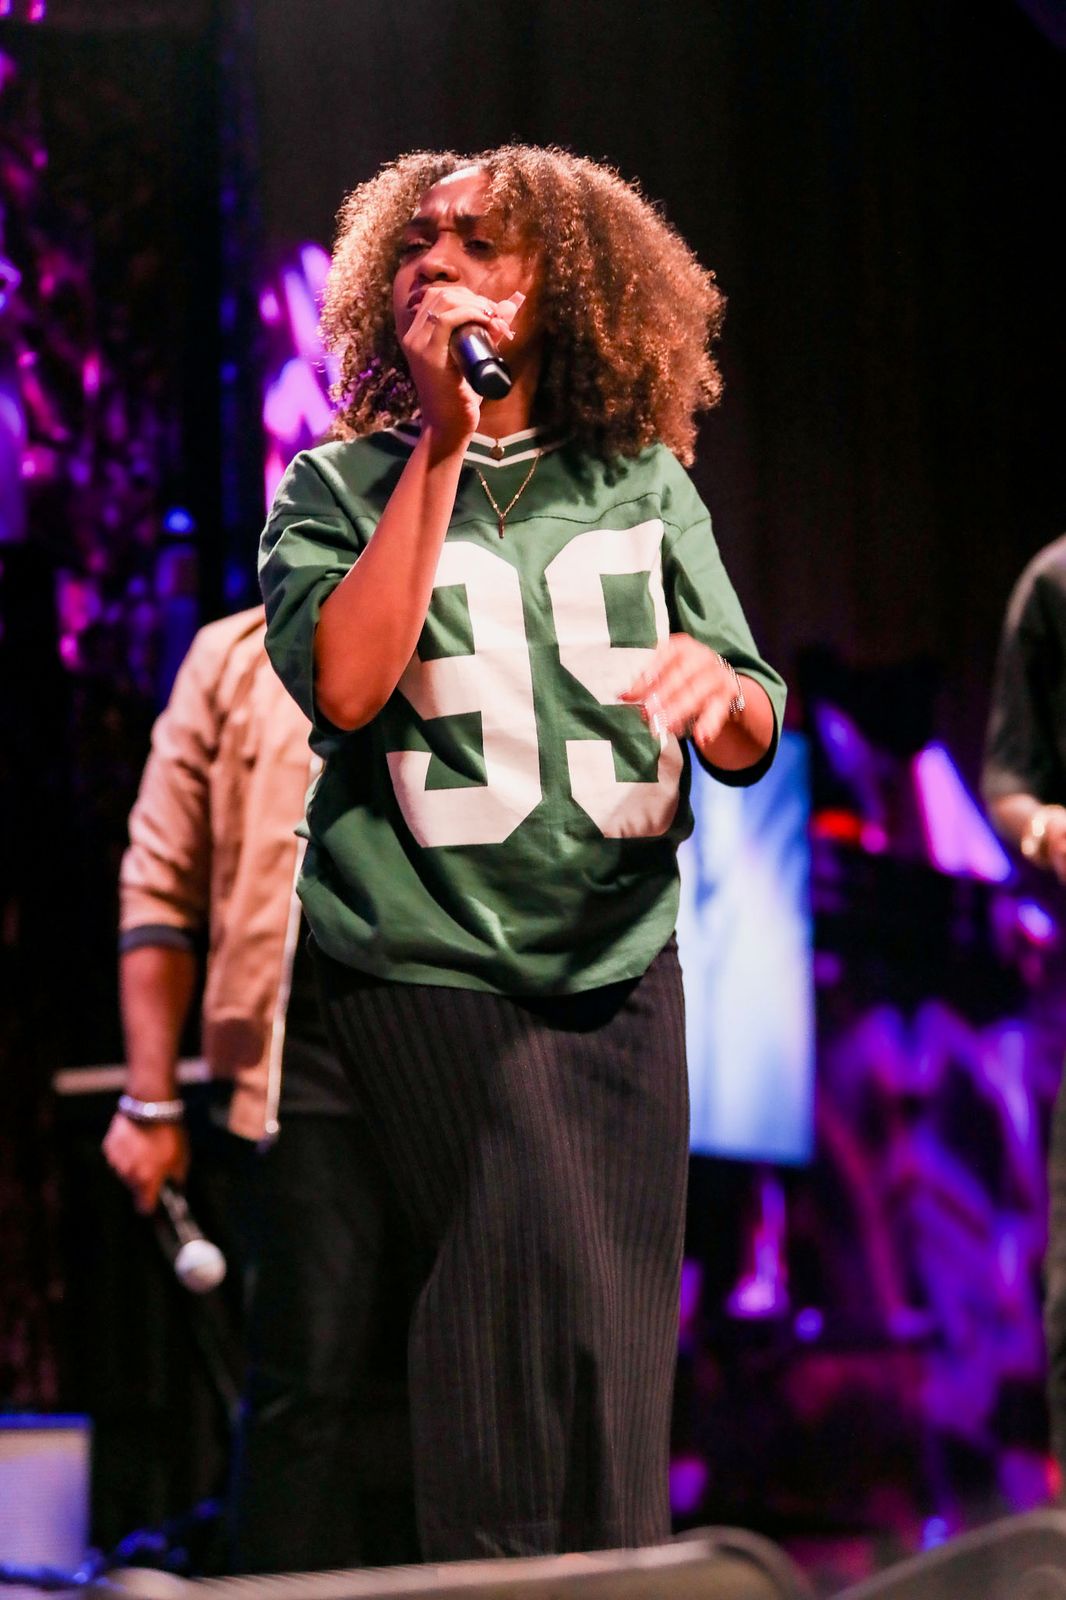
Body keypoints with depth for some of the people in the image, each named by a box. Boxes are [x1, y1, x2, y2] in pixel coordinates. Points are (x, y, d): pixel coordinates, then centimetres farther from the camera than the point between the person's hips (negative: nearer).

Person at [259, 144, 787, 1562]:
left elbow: (749, 748, 6)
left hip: (624, 964, 3)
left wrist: (719, 682, -19)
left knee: (624, 1336, 5)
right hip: (432, 964, -3)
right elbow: (342, 686, -18)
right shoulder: (339, 488, 1)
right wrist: (441, 449, -16)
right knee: (544, 1292, -16)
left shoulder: (641, 486, 8)